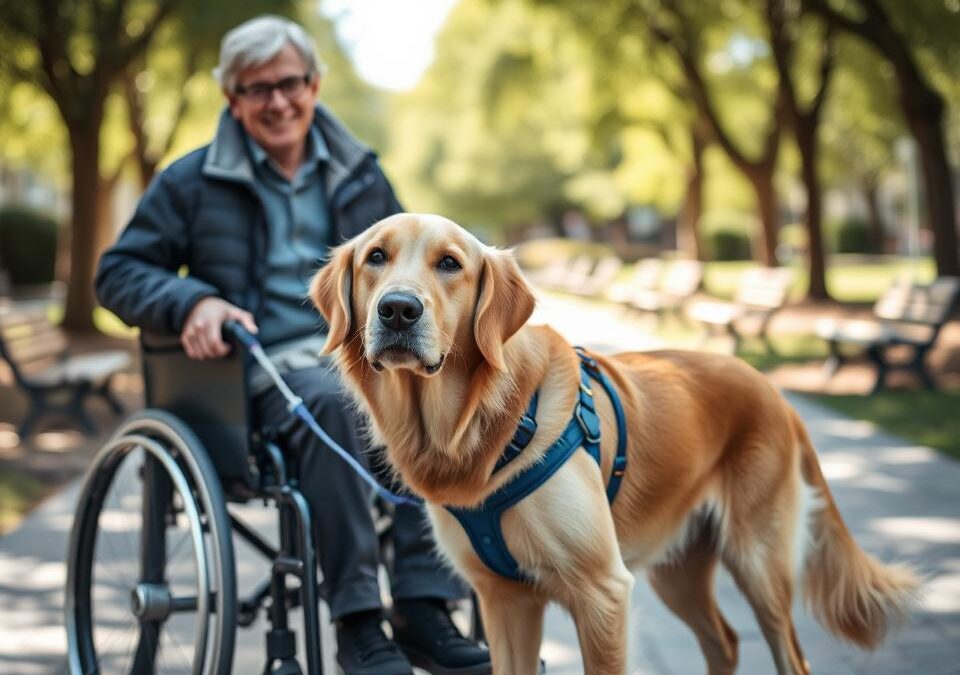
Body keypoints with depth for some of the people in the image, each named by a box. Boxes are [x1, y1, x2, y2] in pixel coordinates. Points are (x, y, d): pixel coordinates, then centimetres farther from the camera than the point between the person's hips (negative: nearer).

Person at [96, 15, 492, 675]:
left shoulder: (360, 172, 18)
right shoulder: (193, 182, 8)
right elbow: (119, 273, 8)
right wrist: (192, 303, -12)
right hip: (265, 367, -3)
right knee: (333, 401, -39)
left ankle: (422, 610, -30)